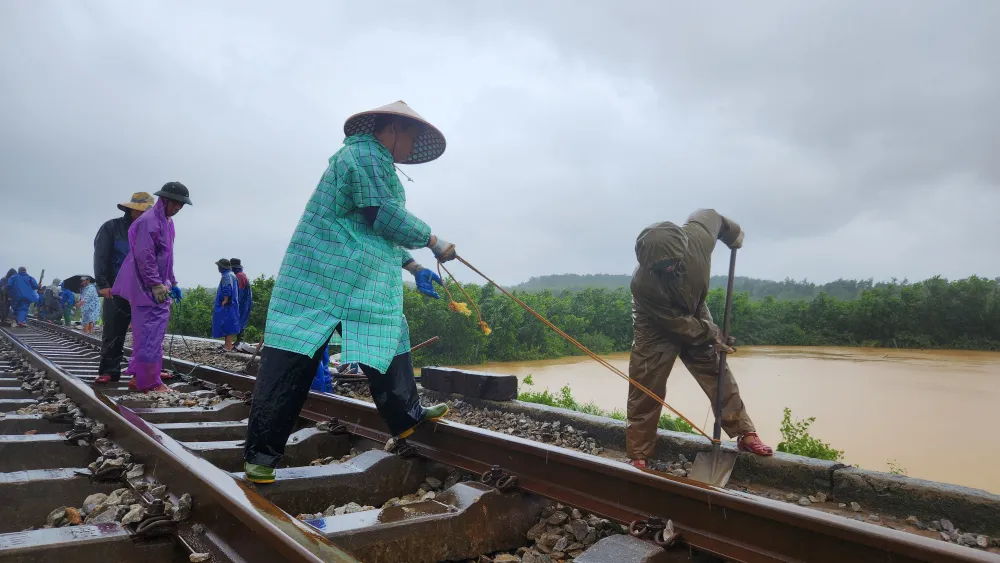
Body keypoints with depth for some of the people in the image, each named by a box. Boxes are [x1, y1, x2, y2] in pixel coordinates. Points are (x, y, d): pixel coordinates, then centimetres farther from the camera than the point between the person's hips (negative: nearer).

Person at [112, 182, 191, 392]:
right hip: (148, 289, -10)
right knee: (150, 335, -8)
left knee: (148, 334, 13)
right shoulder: (149, 221, -14)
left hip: (158, 287, 10)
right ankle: (150, 382, -3)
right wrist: (156, 285, -22)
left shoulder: (167, 221, 16)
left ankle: (139, 377, 20)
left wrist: (172, 283, 21)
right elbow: (144, 256, -21)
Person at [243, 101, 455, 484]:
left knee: (391, 346, 9)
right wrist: (433, 242, -6)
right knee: (293, 360, -4)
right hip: (325, 277, -10)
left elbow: (381, 232, 26)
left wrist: (414, 268, 22)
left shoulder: (374, 161, 24)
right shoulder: (366, 153, -8)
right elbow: (386, 217, -16)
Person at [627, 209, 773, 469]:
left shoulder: (697, 236, -30)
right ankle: (638, 456, 9)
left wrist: (734, 233, 12)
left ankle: (745, 433, 22)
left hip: (694, 315, 4)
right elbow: (676, 323, -25)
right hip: (658, 328, -4)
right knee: (645, 390, -4)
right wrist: (711, 334, -17)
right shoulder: (643, 284, -39)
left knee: (718, 374, 7)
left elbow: (709, 215, -3)